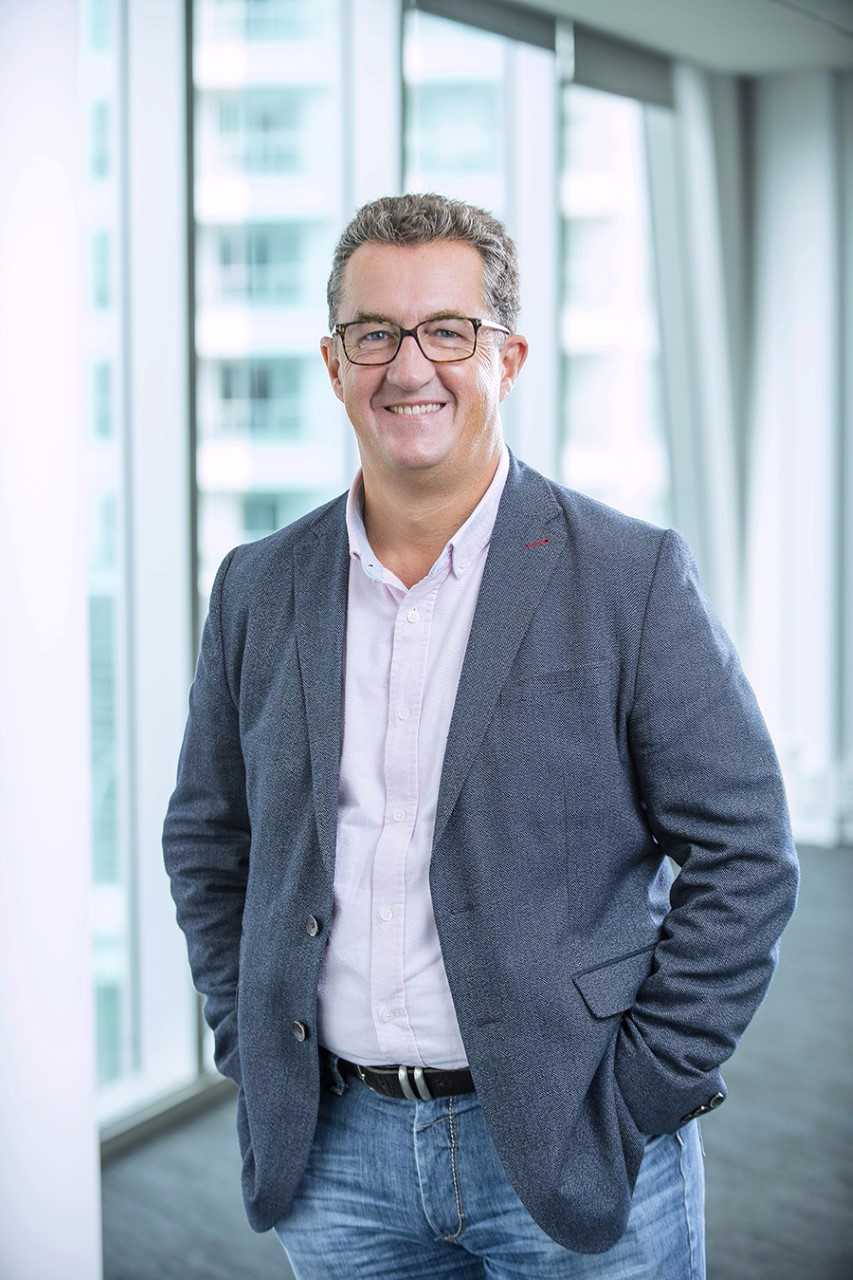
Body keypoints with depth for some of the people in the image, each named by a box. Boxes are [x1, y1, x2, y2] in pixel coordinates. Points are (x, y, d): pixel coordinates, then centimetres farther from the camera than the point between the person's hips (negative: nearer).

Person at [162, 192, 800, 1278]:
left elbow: (743, 853, -7)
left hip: (572, 1155, -3)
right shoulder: (259, 588, 4)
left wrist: (644, 1083, -9)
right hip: (334, 1155, 3)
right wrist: (249, 1050, 6)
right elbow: (206, 840, 14)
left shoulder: (634, 575, -7)